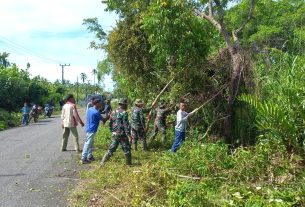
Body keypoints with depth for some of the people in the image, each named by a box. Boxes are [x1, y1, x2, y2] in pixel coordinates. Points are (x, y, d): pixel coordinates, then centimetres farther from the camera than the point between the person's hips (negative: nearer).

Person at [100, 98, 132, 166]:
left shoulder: (113, 112, 10)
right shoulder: (124, 113, -12)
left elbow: (110, 123, 16)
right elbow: (126, 125, -16)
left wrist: (112, 131, 26)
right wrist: (128, 134, -14)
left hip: (114, 134, 7)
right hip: (122, 134, -7)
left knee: (111, 149, 14)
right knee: (126, 149, 7)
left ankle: (103, 162, 12)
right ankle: (129, 163, 16)